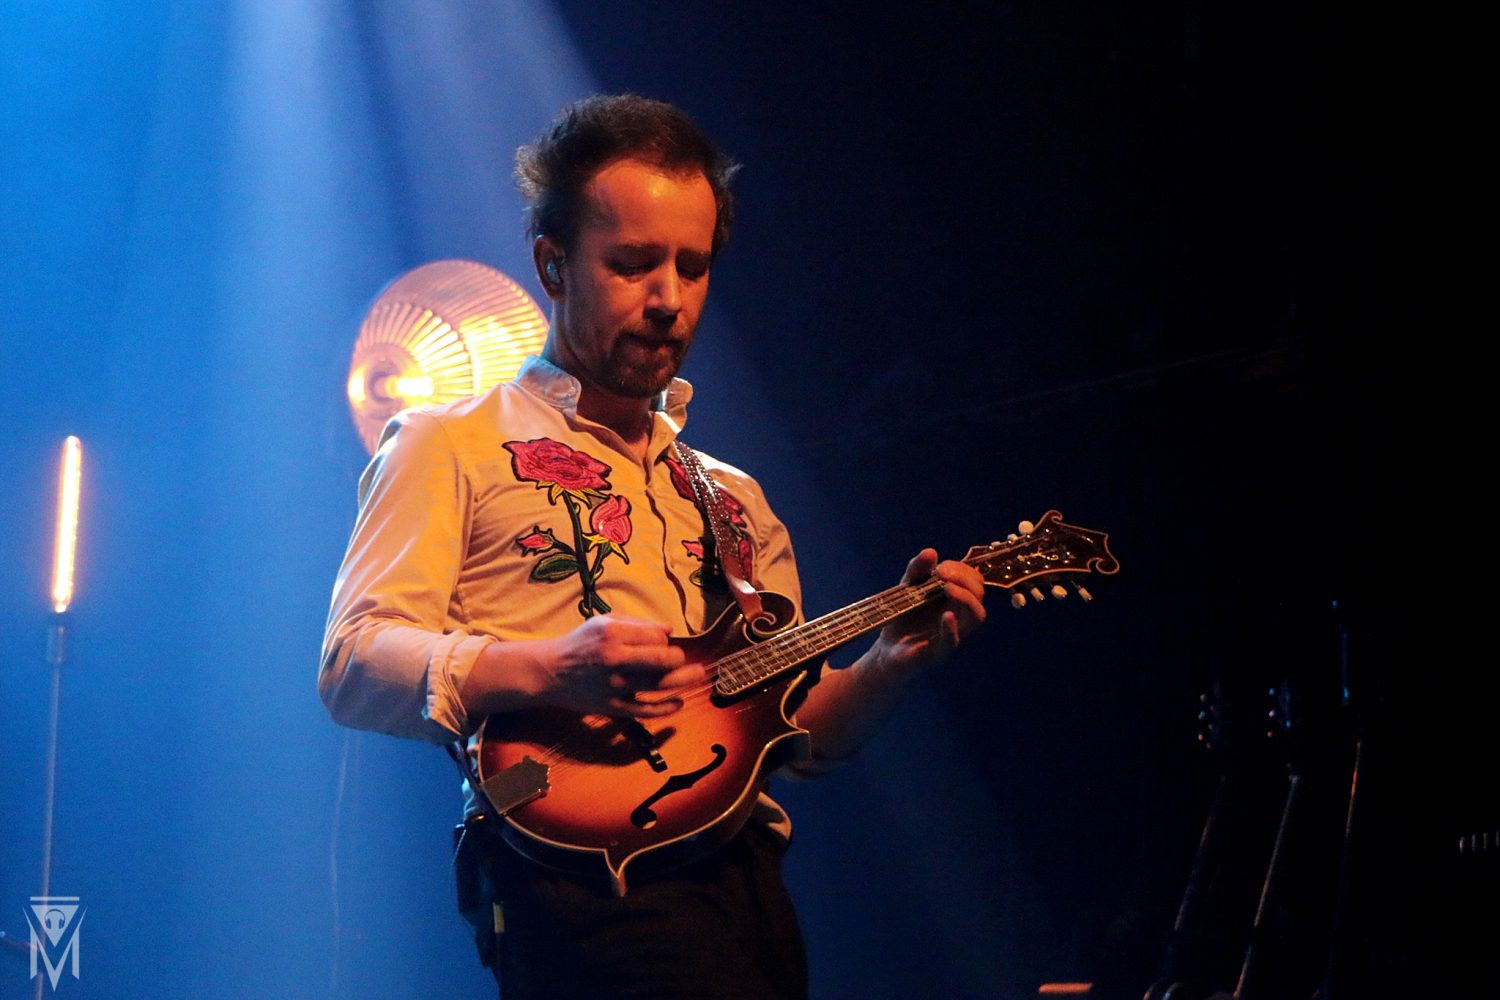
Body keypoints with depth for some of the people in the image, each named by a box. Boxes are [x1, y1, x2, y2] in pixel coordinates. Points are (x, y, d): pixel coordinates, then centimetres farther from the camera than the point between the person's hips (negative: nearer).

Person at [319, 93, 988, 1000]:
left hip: (749, 881, 7)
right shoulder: (452, 446, 11)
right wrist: (545, 672, -18)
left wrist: (891, 664, 4)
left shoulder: (734, 500, 28)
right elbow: (353, 666, -2)